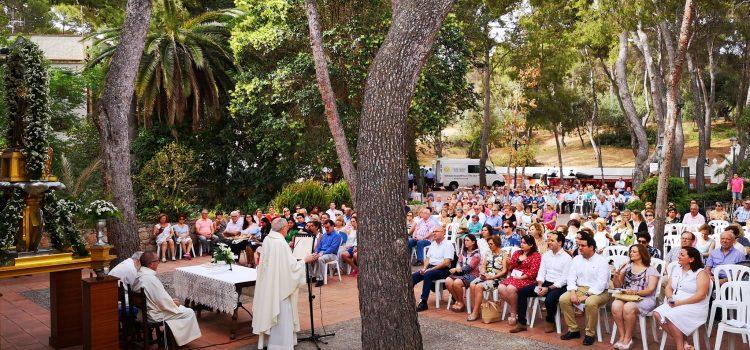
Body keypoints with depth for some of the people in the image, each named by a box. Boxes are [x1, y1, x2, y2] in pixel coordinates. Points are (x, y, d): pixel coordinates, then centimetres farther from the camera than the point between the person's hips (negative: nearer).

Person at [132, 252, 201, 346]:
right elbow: (164, 303, -24)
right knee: (189, 313, 1)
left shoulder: (139, 275, 0)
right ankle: (182, 339, 16)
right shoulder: (151, 279, -29)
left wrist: (171, 301, 8)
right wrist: (175, 304, -5)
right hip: (154, 315, -9)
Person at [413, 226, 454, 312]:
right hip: (430, 267, 8)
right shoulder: (433, 244, 18)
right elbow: (428, 258, 18)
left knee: (427, 275, -34)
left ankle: (423, 303, -30)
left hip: (442, 269, -8)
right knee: (413, 276, -12)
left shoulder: (448, 244, -7)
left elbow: (446, 263, -16)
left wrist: (431, 269, -19)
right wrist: (424, 268, -3)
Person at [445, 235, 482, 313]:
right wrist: (457, 269, -12)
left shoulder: (477, 253, -5)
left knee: (457, 282, -33)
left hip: (472, 274, -6)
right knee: (448, 281, -21)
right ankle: (457, 300, -4)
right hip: (461, 273, 6)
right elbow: (459, 262, 11)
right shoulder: (463, 251, 16)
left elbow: (469, 267, -12)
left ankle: (461, 303, -9)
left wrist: (456, 269, -14)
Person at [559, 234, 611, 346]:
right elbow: (571, 277, 4)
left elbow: (601, 283, -17)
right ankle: (573, 330, -5)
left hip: (598, 292, -5)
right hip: (579, 288, 5)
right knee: (563, 299, -19)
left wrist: (587, 295, -24)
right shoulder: (576, 259, 8)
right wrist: (573, 293, -13)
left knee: (590, 303, -36)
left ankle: (590, 334, -16)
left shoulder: (601, 261, -9)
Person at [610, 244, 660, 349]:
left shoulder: (651, 270, 4)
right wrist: (616, 276, -6)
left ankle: (628, 338, -17)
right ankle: (622, 336, -18)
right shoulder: (627, 267, 15)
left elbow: (650, 290, -7)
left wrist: (635, 292, -23)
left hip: (644, 299, -4)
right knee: (615, 305, -30)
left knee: (628, 307, -35)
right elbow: (617, 286, 16)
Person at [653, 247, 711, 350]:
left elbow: (701, 295, -15)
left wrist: (680, 303, -19)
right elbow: (668, 288, 14)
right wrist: (670, 298, -9)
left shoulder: (701, 273, -5)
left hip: (694, 307, -7)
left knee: (669, 317, -29)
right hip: (674, 305, 7)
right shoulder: (675, 270, 16)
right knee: (657, 314, -19)